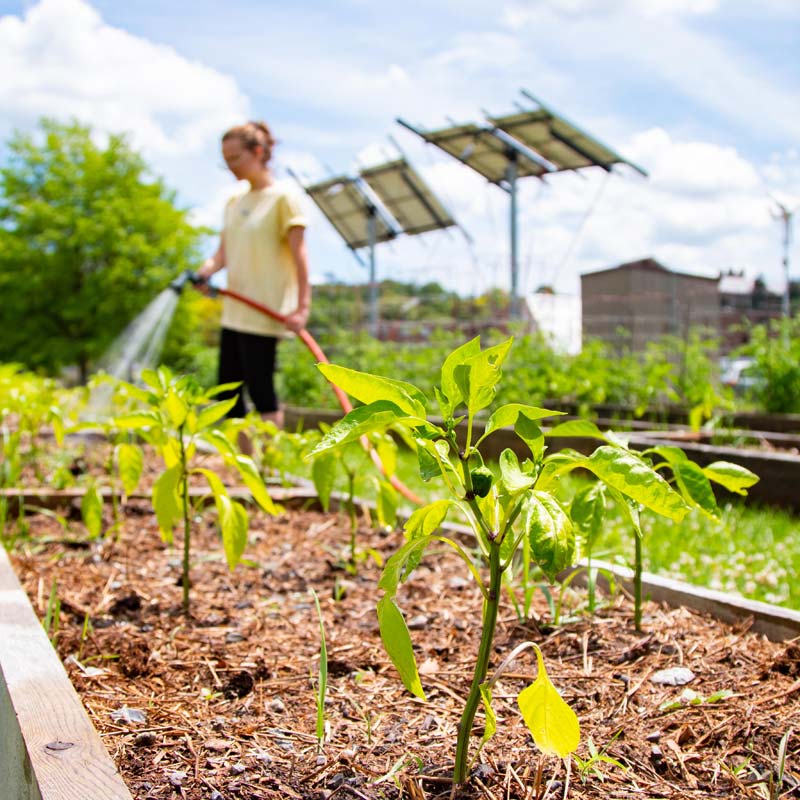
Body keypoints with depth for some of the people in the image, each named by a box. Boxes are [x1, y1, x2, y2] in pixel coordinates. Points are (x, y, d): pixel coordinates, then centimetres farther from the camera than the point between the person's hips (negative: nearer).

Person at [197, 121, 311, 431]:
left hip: (264, 313, -8)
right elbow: (223, 253, 13)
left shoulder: (282, 198, -7)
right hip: (233, 312, 8)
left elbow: (299, 256, -11)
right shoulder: (235, 201, 15)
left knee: (261, 391, -7)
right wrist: (203, 273, -9)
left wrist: (302, 306, -19)